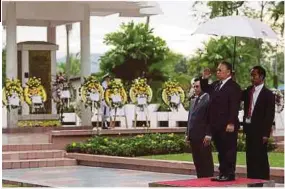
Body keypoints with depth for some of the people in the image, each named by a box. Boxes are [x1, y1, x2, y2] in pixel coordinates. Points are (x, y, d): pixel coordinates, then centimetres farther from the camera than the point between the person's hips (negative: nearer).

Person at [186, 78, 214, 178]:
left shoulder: (208, 99, -8)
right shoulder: (194, 100, 18)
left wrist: (208, 135, -18)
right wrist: (188, 134, 15)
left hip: (203, 137, -8)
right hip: (193, 136, 8)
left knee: (206, 161, -3)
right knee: (197, 161, 10)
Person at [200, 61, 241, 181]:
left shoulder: (233, 87, -11)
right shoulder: (216, 85, 15)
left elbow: (234, 107, -17)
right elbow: (205, 89, 34)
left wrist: (231, 123, -22)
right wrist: (204, 78, 15)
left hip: (227, 126, -8)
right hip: (216, 125, 8)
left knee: (229, 151, -2)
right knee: (220, 151, 12)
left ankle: (230, 174, 2)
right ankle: (222, 173, 18)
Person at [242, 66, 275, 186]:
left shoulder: (268, 94, -6)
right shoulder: (248, 91, 13)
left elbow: (270, 115, -9)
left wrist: (266, 134, -14)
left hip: (259, 131, -6)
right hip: (249, 129, 6)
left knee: (261, 158, -3)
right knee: (250, 158, 9)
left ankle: (263, 183, 2)